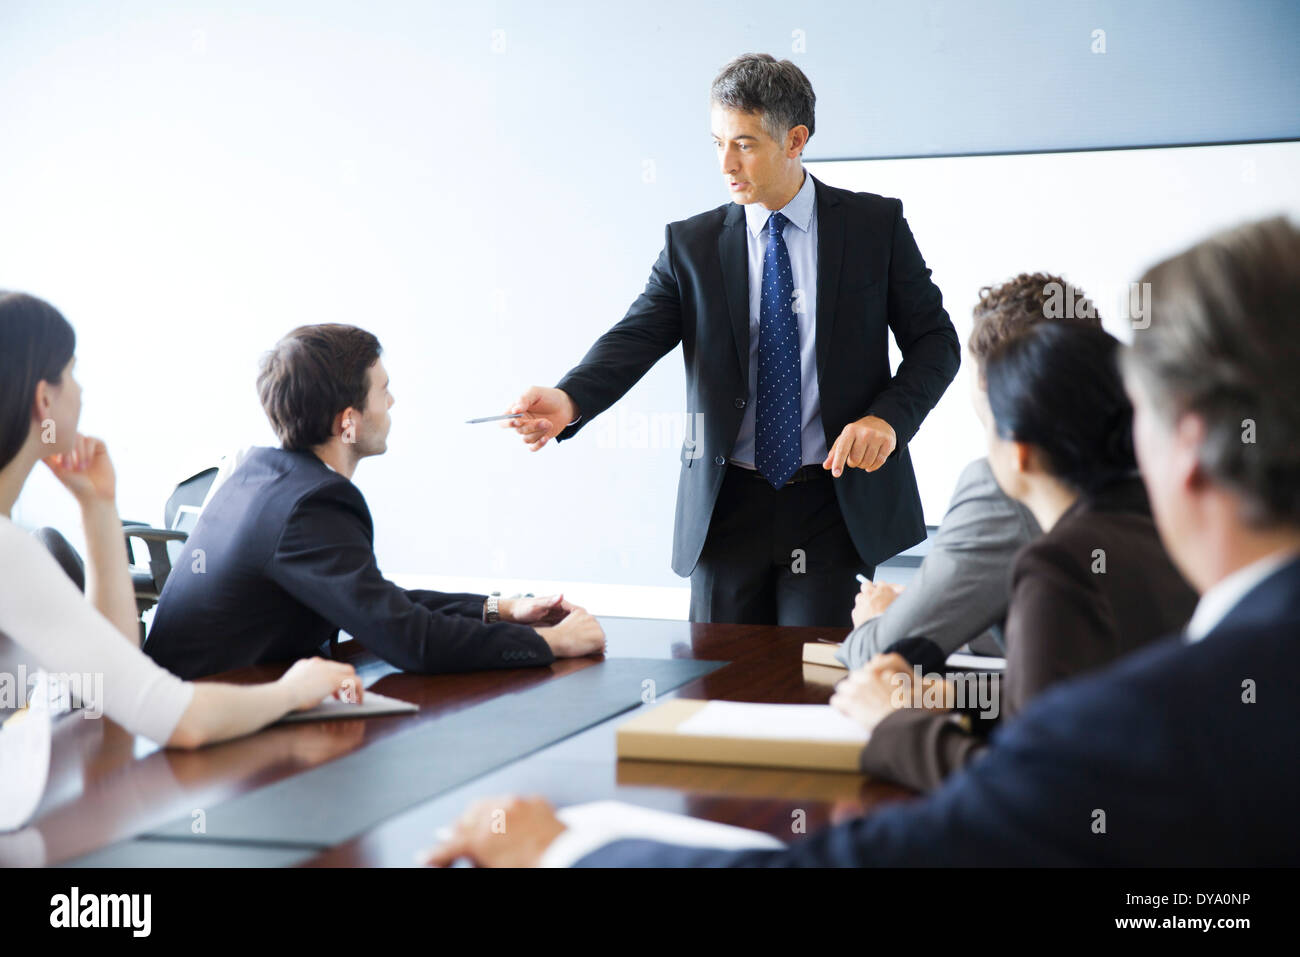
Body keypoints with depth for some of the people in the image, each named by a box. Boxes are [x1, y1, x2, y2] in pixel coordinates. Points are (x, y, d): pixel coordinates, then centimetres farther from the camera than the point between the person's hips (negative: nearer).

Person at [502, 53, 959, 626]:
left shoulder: (876, 225, 3)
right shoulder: (691, 245, 5)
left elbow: (935, 340, 4)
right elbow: (636, 337, -7)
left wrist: (888, 418, -14)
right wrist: (568, 400, -26)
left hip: (836, 504, -2)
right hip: (727, 508, 2)